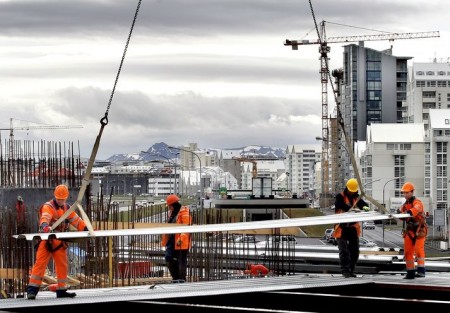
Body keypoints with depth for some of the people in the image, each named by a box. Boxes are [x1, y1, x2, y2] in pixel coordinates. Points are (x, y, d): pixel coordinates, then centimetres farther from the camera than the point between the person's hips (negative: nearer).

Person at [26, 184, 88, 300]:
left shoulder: (66, 208, 14)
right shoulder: (48, 207, -10)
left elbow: (76, 220, 13)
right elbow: (45, 217, -31)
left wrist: (86, 229, -2)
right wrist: (45, 226, -53)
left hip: (59, 241, 7)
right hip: (47, 240, -7)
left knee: (62, 265, 8)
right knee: (40, 263, -12)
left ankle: (61, 290, 17)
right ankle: (32, 289, -14)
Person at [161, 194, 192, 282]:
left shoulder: (184, 212, -12)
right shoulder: (172, 213, 18)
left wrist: (180, 239, -26)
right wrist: (165, 240, 19)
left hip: (181, 242, -9)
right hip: (172, 240, 9)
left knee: (181, 260, -3)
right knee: (168, 257, 4)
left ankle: (182, 279, 4)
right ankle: (176, 277, 13)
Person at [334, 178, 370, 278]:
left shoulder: (356, 197, 12)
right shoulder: (340, 197, -5)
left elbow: (363, 203, -3)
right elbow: (342, 205, -23)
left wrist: (365, 207, -29)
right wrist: (351, 209, -41)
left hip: (352, 227, 6)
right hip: (342, 227, -5)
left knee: (355, 250, 6)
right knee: (344, 250, -7)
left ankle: (351, 271, 15)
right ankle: (345, 271, -6)